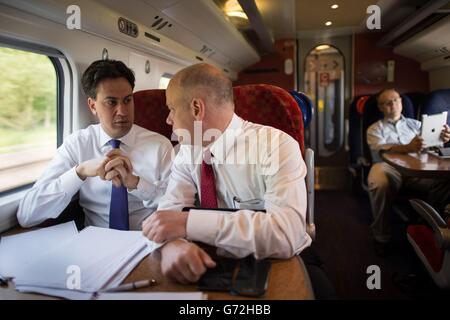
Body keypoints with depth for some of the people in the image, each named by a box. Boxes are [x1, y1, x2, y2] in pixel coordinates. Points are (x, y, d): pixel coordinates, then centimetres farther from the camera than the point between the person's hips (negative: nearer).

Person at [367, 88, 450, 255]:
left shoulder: (415, 124, 30)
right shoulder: (375, 129, 19)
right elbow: (379, 149, -4)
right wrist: (407, 148, -25)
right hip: (388, 166, -2)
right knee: (378, 184, -38)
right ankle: (382, 237, -19)